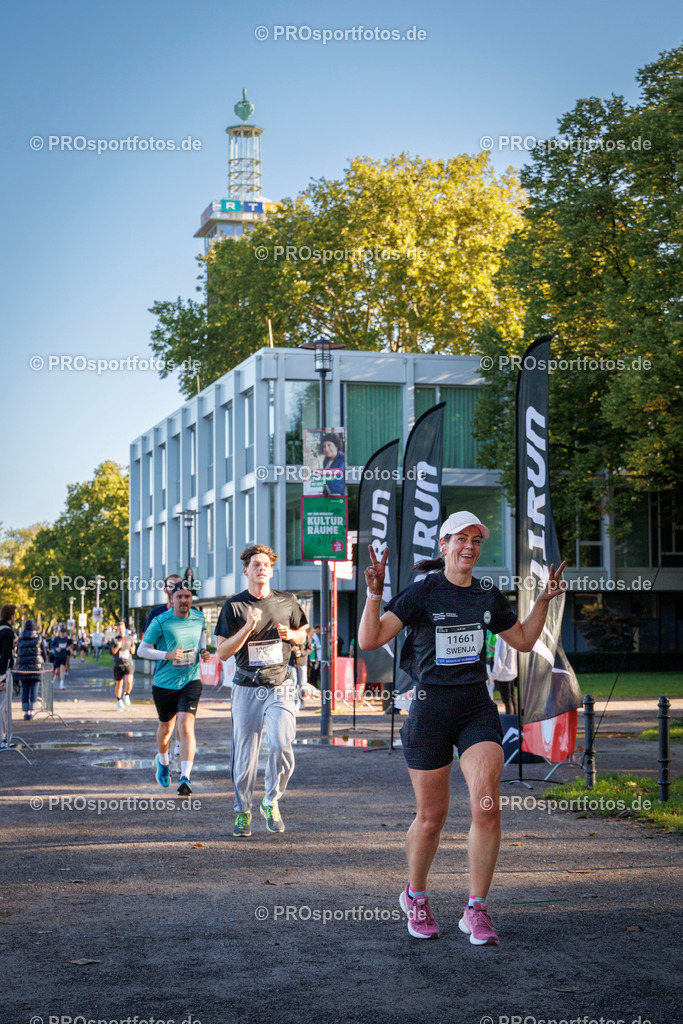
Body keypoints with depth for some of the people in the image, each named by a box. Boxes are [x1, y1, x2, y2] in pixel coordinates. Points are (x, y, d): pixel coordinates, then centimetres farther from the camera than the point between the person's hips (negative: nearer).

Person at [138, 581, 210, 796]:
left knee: (186, 727, -16)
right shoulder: (160, 622, -12)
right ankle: (163, 761, 48)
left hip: (190, 682, 1)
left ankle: (185, 778, -18)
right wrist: (167, 655, -22)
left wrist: (203, 650, 4)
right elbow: (142, 649, -7)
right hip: (164, 684, -1)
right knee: (166, 727, 17)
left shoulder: (199, 617, 0)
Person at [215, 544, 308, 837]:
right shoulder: (234, 606, 0)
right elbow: (222, 652, -3)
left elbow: (302, 635, 20)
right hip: (246, 689, 0)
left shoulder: (287, 602, 6)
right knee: (244, 754, 3)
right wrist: (248, 628, -17)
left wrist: (289, 635, -3)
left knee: (281, 745, -18)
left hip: (279, 687, 1)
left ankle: (271, 803, 4)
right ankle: (242, 812, 21)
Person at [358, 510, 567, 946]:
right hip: (430, 709, -3)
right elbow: (369, 640, -13)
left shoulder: (489, 597, 9)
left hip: (477, 707, 3)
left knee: (486, 803, -16)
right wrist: (375, 594, -24)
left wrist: (543, 600, 13)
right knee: (432, 816, 4)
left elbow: (524, 641, 23)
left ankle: (477, 910, -4)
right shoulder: (420, 593, -5)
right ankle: (416, 896, 32)